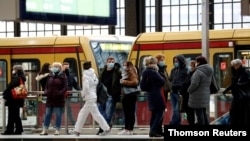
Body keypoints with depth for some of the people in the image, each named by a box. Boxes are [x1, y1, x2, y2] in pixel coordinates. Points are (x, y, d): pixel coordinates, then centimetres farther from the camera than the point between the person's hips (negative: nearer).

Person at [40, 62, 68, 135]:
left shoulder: (62, 77, -3)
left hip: (59, 99, -5)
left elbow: (65, 87, -9)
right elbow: (47, 86, 17)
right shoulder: (50, 77, 11)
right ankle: (45, 130, 8)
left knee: (58, 115, 1)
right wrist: (46, 91, -3)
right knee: (47, 114, 5)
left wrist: (60, 93, -22)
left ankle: (57, 130, 7)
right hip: (50, 99, 5)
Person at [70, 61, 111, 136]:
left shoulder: (85, 76, -13)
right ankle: (77, 130, 17)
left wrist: (83, 94, -6)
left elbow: (86, 87, -22)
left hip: (90, 98, -9)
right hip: (93, 96, 9)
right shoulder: (93, 74, 8)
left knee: (96, 114, -5)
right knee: (82, 114, 13)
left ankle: (106, 128, -5)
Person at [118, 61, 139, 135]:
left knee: (131, 112, -7)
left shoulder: (131, 73, -8)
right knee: (127, 113, 10)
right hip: (126, 95, 10)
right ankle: (126, 129, 13)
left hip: (131, 94, -10)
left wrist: (125, 82, -16)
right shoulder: (125, 73, 20)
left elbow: (135, 82, -21)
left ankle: (130, 130, -7)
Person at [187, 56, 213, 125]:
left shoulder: (198, 71, -17)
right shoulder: (208, 72, 11)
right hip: (206, 95, 9)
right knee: (204, 113, 18)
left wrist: (189, 90, -4)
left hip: (198, 97, -9)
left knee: (199, 114, -4)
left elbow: (194, 84, -21)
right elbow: (208, 83, 13)